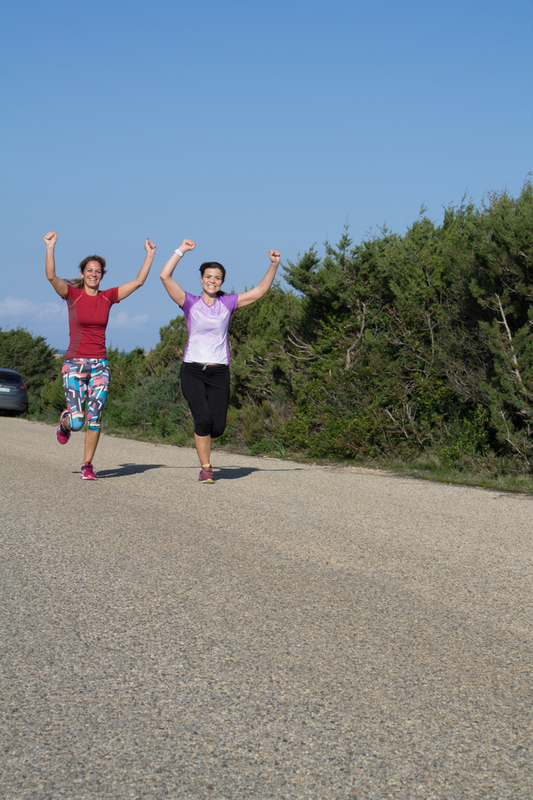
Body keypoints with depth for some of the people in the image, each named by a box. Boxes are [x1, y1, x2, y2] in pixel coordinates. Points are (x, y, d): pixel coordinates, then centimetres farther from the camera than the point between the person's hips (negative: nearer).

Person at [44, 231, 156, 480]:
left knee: (94, 418, -5)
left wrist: (150, 255, 1)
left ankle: (88, 465, 9)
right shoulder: (72, 294, -1)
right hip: (75, 364, -3)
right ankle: (64, 421, 28)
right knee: (76, 421, -10)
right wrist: (50, 248, -28)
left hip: (99, 365, 3)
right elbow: (51, 276, -18)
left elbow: (138, 281, 6)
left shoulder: (108, 297, 7)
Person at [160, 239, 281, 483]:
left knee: (217, 426, -4)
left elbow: (260, 290, 9)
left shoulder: (228, 303, 8)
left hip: (219, 372, 2)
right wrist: (181, 250, -3)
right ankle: (205, 468, -3)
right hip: (192, 371, -2)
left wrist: (274, 265, -1)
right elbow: (165, 276, -4)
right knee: (203, 419, -17)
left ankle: (201, 437, 33)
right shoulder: (190, 303, 3)